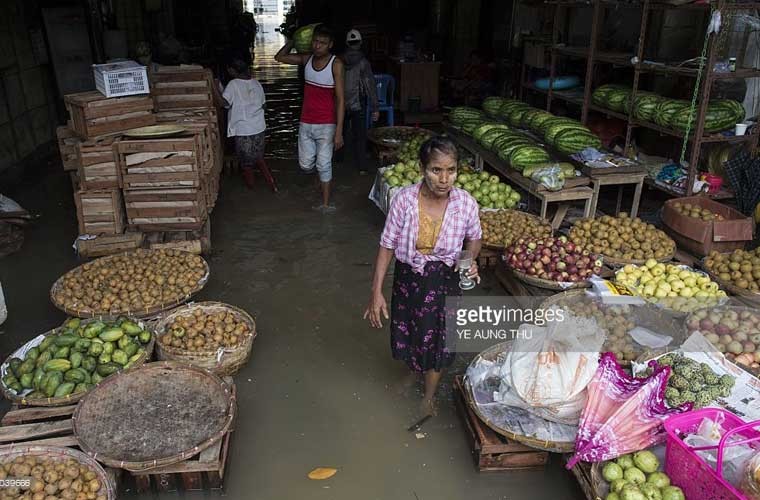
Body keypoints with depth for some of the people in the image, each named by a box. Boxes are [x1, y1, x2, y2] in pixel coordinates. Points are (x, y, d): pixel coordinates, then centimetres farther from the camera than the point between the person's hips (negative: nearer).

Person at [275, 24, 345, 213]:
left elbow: (340, 99, -16)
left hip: (326, 125, -4)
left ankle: (325, 203, 11)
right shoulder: (307, 59, 1)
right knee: (306, 165, 7)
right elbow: (279, 57, 17)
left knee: (324, 165, -2)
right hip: (305, 123, 4)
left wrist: (339, 131, -20)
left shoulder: (336, 64, -13)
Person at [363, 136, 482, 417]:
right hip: (408, 278, 1)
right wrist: (376, 292, -15)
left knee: (437, 339, 15)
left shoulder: (466, 203, -19)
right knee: (409, 334, 21)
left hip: (444, 281, 0)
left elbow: (474, 238, 3)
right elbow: (387, 245, -13)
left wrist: (470, 259, -19)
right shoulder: (404, 199, -21)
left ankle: (429, 396, 43)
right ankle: (413, 372, 58)